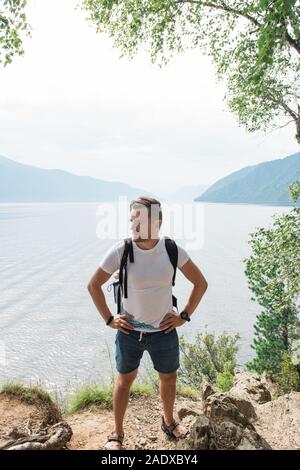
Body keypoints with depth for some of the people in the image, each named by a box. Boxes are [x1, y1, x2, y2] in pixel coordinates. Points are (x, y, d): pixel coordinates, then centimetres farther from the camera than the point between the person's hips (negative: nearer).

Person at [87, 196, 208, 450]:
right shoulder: (120, 250, -17)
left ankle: (168, 421, 49)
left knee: (169, 377, 20)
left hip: (164, 330, 2)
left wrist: (184, 316, -4)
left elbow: (201, 283, -1)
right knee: (125, 379, 15)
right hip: (129, 330, -1)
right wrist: (109, 319, -6)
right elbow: (94, 285, -5)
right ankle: (117, 433, 38)